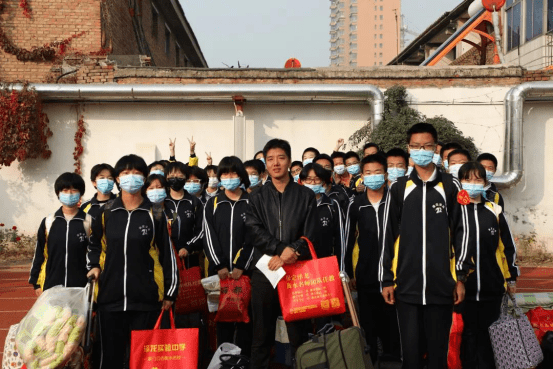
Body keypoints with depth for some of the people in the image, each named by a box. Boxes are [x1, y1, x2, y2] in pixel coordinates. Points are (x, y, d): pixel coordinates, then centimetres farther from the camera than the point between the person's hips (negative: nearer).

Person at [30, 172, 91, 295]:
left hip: (81, 287, -2)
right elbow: (39, 254, 12)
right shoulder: (48, 222, 8)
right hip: (52, 287, 2)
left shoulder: (89, 222, 0)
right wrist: (36, 283, 10)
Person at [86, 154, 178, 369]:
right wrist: (94, 266, 4)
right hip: (110, 297, 3)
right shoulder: (106, 213, 8)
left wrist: (170, 292, 0)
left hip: (146, 298, -2)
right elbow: (95, 246, 23)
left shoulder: (156, 214, 0)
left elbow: (167, 254, 1)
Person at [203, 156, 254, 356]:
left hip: (245, 270, -1)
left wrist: (241, 266, -11)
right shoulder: (212, 204, 8)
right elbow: (210, 237, 1)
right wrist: (220, 266, -9)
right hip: (219, 270, 2)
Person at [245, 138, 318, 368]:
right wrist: (282, 249, -16)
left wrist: (290, 253, -16)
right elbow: (255, 231, -3)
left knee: (299, 334, 5)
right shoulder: (257, 197, 10)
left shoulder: (306, 196, 7)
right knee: (262, 335, 7)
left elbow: (310, 235, 0)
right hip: (264, 271, 1)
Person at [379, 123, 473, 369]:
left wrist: (461, 276, 0)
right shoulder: (398, 189, 5)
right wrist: (386, 279, 3)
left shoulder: (451, 187, 3)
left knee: (438, 349, 10)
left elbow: (462, 232, 4)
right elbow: (388, 236, 6)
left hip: (442, 285, 0)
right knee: (410, 349, 6)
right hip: (407, 285, 0)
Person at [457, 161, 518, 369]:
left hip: (492, 287, 2)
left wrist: (511, 278, 12)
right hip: (463, 287, -1)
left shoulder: (494, 211, 5)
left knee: (488, 333, 11)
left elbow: (508, 246, 11)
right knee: (468, 333, 8)